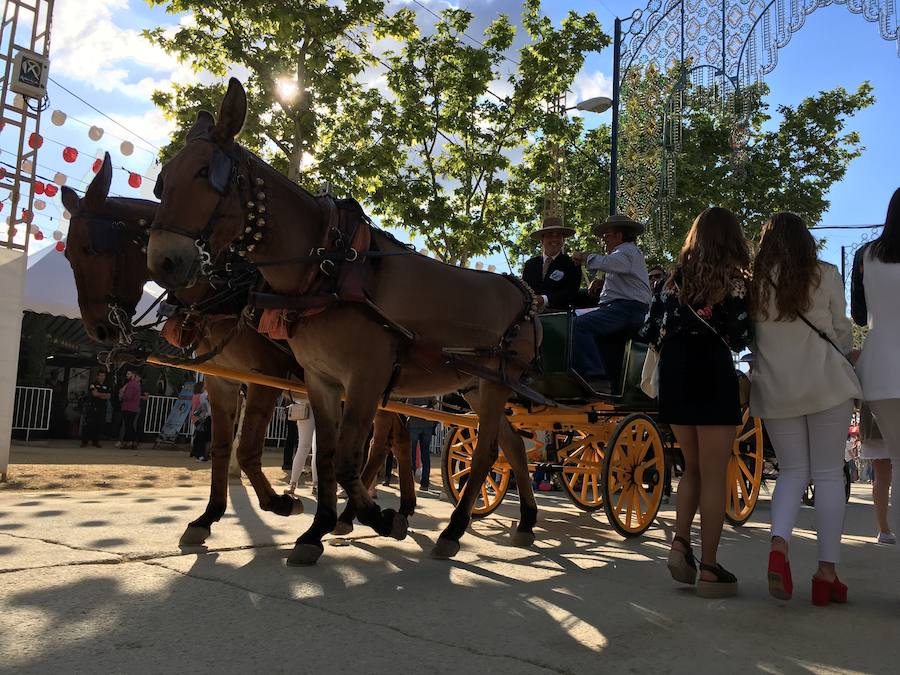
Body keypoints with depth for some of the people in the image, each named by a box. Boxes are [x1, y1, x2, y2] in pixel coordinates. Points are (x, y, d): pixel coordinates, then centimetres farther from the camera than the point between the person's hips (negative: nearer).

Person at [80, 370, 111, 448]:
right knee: (88, 424, -6)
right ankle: (84, 441, -1)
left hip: (102, 408, 3)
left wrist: (99, 395, -9)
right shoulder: (93, 384, 2)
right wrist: (104, 394, -3)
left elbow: (108, 397, 2)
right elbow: (94, 393, -12)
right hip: (92, 407, -3)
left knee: (99, 425, 2)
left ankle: (96, 441, 9)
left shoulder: (107, 386, 13)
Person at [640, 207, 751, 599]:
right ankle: (709, 569, 6)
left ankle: (680, 543, 5)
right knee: (713, 475, 2)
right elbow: (740, 338, -6)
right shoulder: (734, 280, -3)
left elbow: (650, 332, 8)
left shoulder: (674, 278, 9)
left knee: (693, 467, 19)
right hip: (713, 375, -5)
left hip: (673, 376, 5)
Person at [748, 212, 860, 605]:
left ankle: (778, 544, -14)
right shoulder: (825, 276, -1)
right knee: (829, 473, 4)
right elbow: (842, 333, 6)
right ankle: (827, 573, 4)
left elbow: (747, 338, 8)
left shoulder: (754, 283, 2)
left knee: (792, 470, 11)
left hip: (775, 389, 2)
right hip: (826, 384, -2)